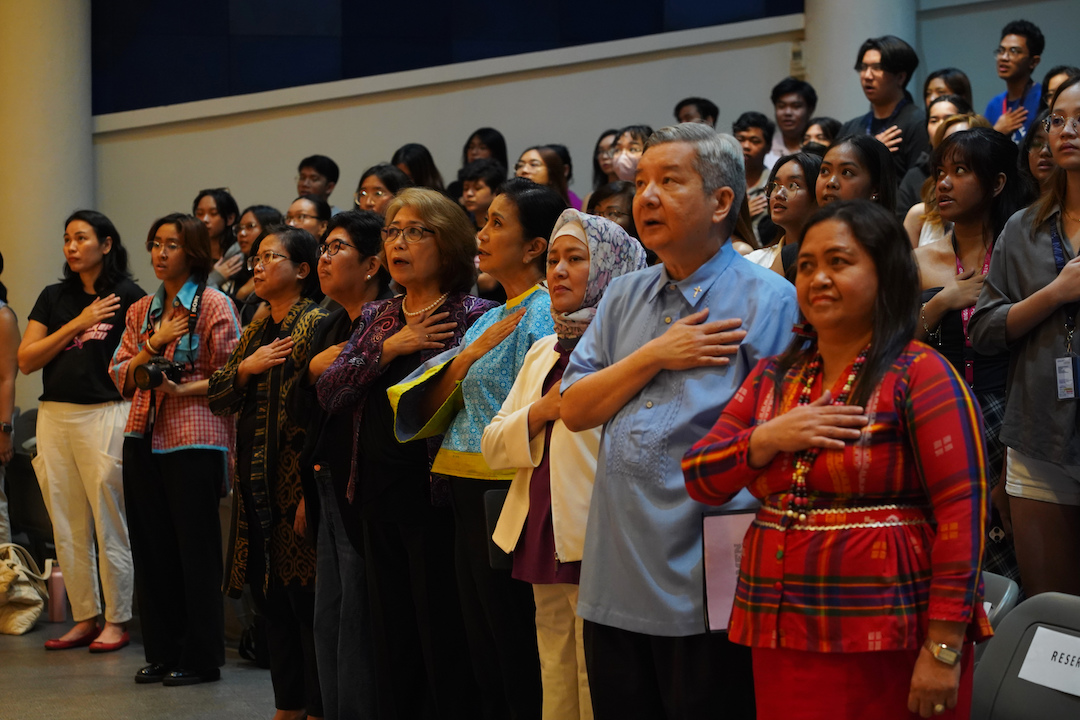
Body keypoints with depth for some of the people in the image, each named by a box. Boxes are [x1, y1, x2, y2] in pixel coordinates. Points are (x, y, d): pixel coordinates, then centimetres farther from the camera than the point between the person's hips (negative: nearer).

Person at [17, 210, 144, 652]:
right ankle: (84, 618, 17)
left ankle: (116, 621, 7)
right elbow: (26, 360, 4)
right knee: (68, 527, 8)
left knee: (109, 524, -2)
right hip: (54, 415, 5)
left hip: (106, 414, -5)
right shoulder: (54, 298, 12)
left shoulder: (128, 297, -1)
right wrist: (77, 324, -3)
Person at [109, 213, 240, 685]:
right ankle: (162, 653, 16)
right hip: (143, 438, 6)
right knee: (151, 547, 7)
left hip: (194, 440, -6)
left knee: (196, 549, -3)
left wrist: (184, 390, -18)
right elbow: (120, 377, 10)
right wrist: (153, 346, -5)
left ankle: (201, 659, 5)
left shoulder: (213, 305, -2)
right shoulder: (141, 311, 16)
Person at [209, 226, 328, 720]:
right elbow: (217, 401, 15)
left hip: (296, 484, -8)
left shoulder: (316, 324, -9)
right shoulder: (255, 332, 18)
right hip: (256, 486, 8)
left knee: (305, 601, -5)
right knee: (273, 602, 12)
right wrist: (245, 367, -5)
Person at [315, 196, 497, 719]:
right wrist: (387, 349, -9)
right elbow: (328, 388, 1)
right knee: (392, 642, 12)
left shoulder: (475, 316, -5)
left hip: (434, 497, -6)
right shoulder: (375, 316, 13)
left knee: (444, 644, -2)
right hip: (376, 498, 6)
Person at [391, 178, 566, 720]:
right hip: (467, 494, 9)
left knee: (515, 656, -2)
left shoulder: (542, 315, -11)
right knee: (483, 654, 13)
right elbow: (428, 409, 11)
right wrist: (467, 356, -4)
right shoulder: (488, 319, 16)